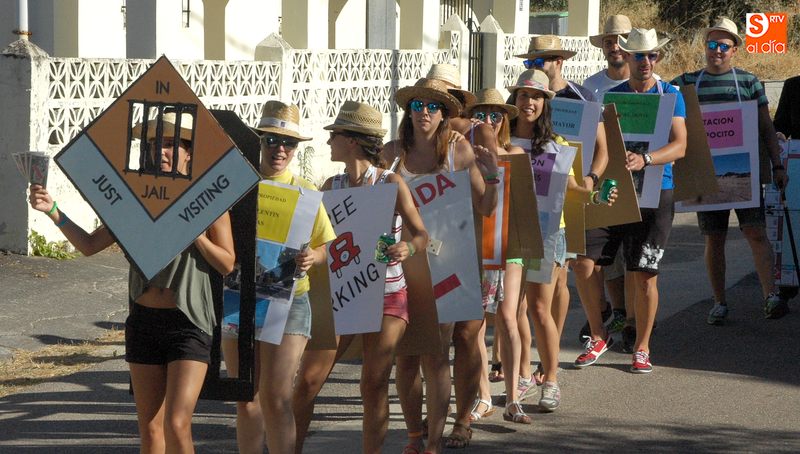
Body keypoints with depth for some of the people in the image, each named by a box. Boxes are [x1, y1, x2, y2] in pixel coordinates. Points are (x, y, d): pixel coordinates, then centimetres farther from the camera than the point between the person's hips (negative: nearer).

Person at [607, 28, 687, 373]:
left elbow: (680, 146, -10)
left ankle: (642, 348, 12)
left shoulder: (670, 96, 2)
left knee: (645, 275, -3)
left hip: (656, 192, -2)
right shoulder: (611, 96, 8)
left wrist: (645, 160, -28)